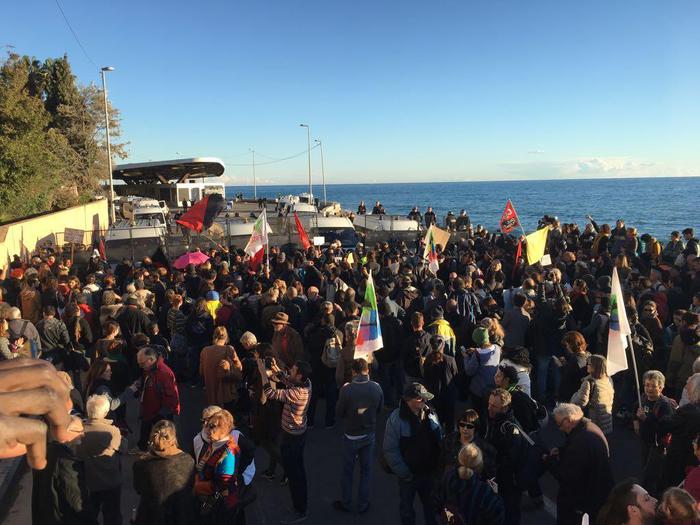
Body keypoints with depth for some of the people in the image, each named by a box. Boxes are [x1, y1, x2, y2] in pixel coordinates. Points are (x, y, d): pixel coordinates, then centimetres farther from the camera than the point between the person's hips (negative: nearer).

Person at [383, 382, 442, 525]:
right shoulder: (396, 419, -23)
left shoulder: (430, 414, -9)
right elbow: (390, 451, -19)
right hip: (409, 475, -4)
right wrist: (405, 474, -16)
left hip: (429, 472, 4)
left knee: (430, 504, 24)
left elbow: (440, 440, 2)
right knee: (407, 508, 20)